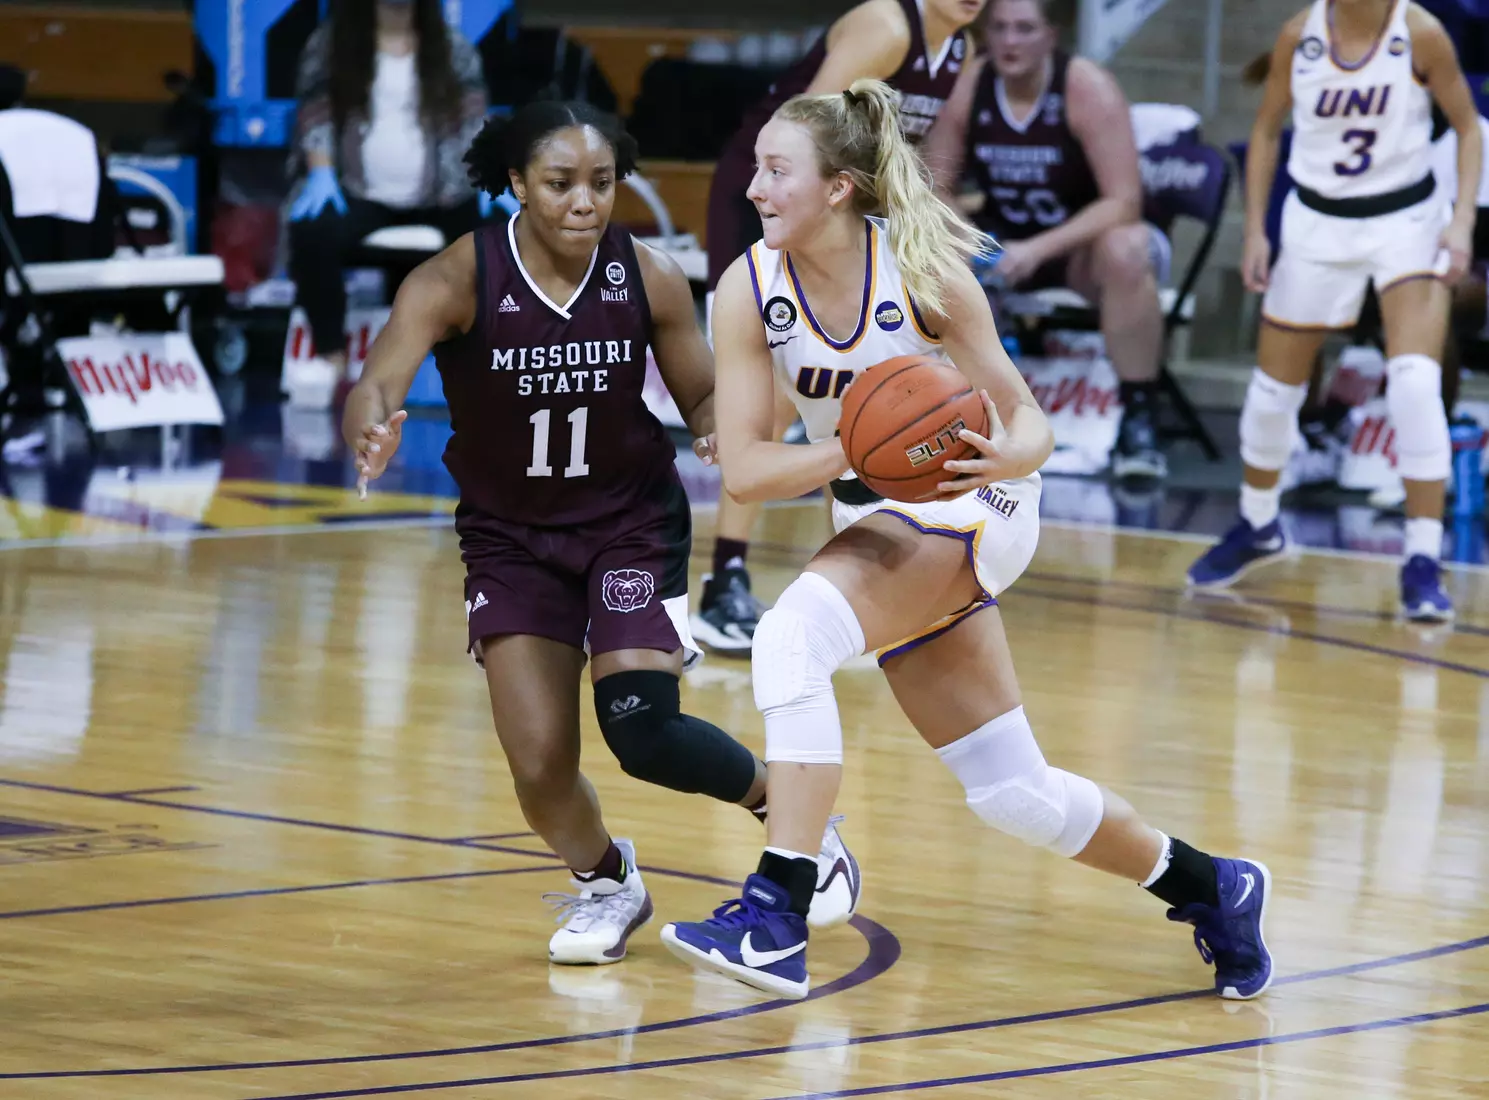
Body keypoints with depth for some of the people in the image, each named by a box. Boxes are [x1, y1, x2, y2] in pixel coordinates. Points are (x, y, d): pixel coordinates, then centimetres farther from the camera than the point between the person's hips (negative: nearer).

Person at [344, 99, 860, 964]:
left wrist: (723, 432, -25)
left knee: (642, 725, -18)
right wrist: (371, 431, -58)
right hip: (510, 535, 1)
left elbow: (704, 395, -1)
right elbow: (377, 384, -34)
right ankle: (606, 884, 26)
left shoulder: (651, 280, -15)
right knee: (540, 766, -8)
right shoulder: (459, 281, -21)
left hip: (632, 522, -1)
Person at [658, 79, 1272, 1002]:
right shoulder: (749, 292, -11)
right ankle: (1211, 891, 32)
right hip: (879, 518, 5)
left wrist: (1004, 456, -38)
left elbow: (1028, 422, -14)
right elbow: (741, 468, -15)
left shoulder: (922, 272, -20)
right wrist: (854, 452, -32)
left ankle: (778, 917, -34)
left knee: (793, 634, -31)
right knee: (1012, 794, 8)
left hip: (975, 507, -5)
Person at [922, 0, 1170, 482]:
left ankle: (1139, 420, -28)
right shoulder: (968, 85, -10)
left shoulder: (1088, 89, -22)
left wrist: (1038, 249, -37)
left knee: (1125, 251, -39)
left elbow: (1124, 203, -26)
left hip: (1083, 244, -4)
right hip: (1003, 243, 4)